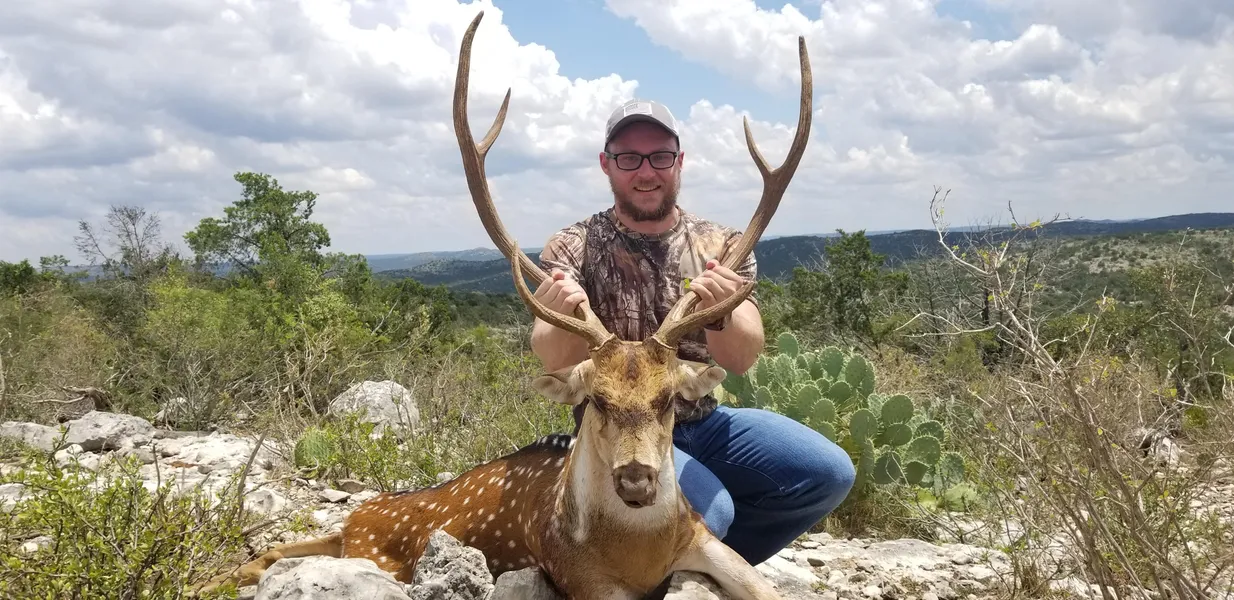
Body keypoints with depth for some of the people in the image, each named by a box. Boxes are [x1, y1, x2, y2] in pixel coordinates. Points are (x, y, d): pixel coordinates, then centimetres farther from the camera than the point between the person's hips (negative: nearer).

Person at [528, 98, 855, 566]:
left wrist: (718, 315, -36)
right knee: (708, 512, -31)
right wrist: (565, 323, -42)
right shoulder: (572, 250, -6)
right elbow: (557, 363, -18)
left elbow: (742, 360, -12)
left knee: (828, 473, -13)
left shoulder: (722, 247, 0)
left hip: (705, 422, 4)